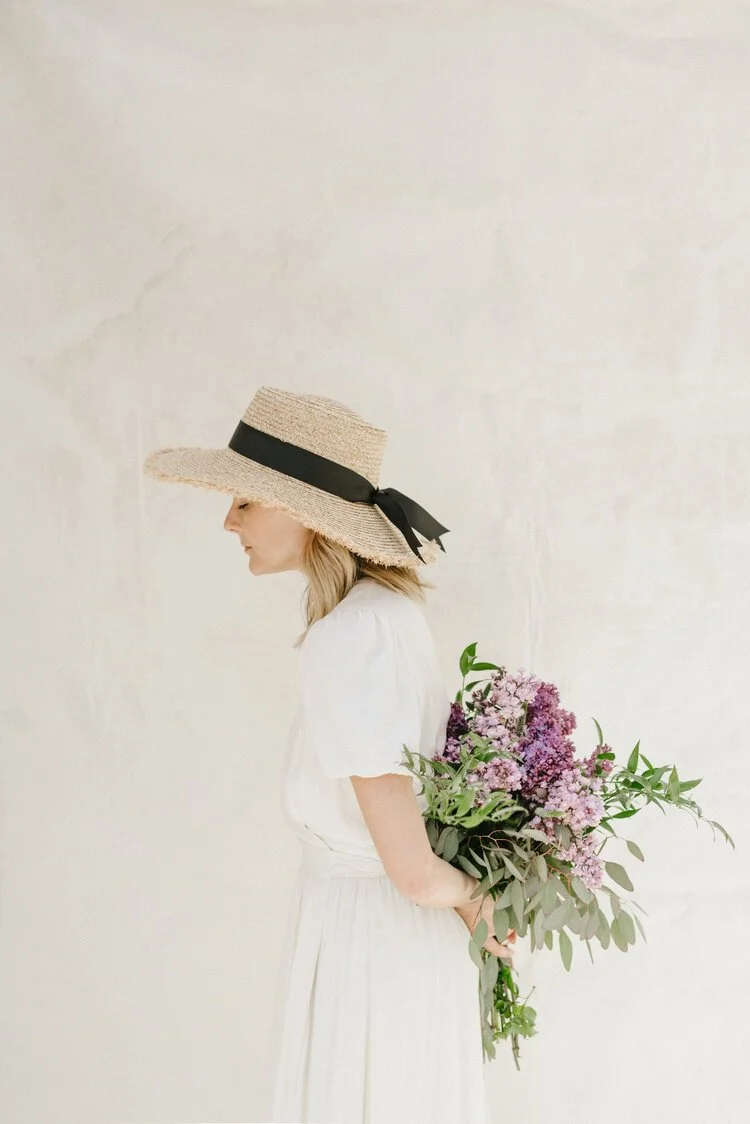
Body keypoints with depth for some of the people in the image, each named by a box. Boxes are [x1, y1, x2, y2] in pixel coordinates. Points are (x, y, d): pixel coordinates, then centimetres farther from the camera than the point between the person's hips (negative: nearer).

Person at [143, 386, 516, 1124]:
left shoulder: (346, 643, -27)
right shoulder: (393, 607, 0)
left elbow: (412, 868, -26)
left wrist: (467, 898, -7)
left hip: (368, 930, -8)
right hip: (404, 922, 8)